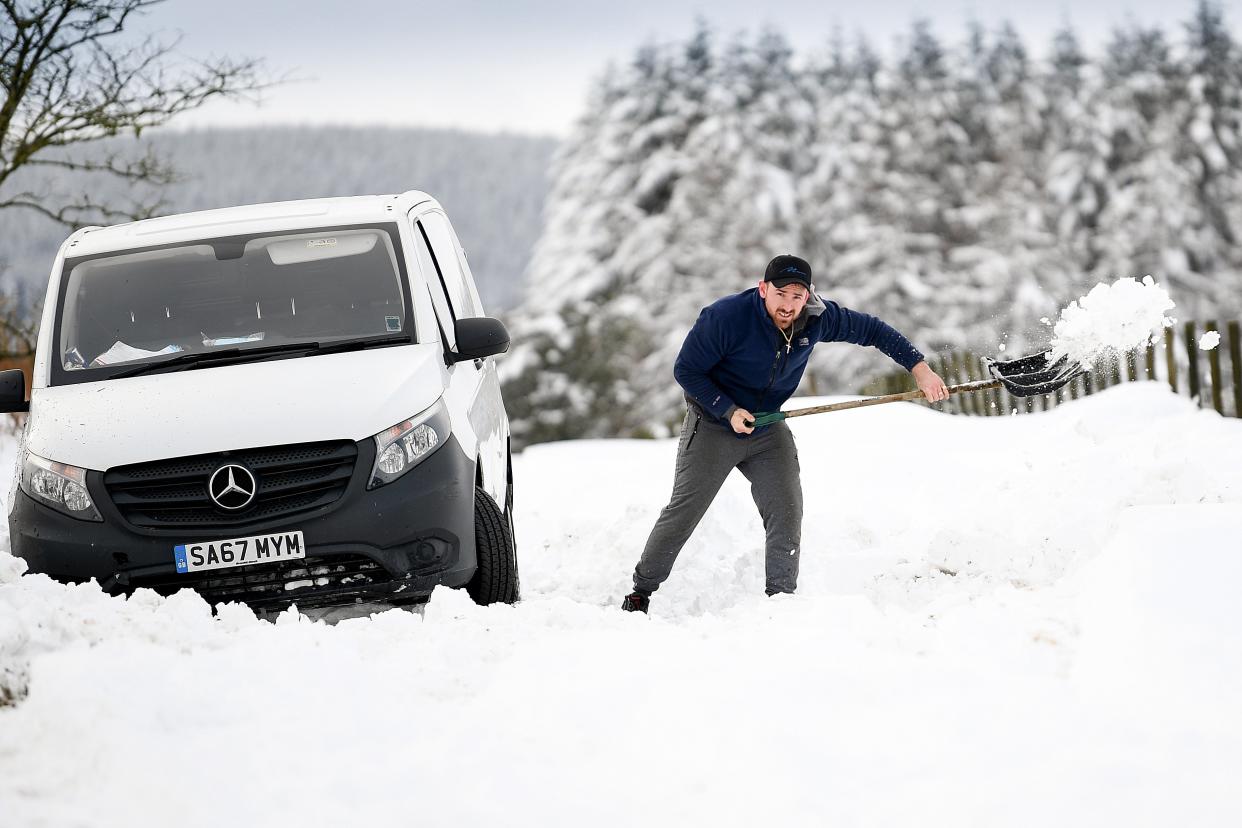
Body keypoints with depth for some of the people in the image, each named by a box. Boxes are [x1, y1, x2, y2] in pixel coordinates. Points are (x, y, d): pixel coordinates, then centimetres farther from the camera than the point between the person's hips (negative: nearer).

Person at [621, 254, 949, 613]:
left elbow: (871, 330, -2)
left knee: (786, 516, -8)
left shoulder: (817, 319, -15)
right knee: (683, 513, -3)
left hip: (769, 432, 4)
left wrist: (919, 368, -8)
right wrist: (728, 410, -26)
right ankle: (641, 591, 13)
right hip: (713, 425, -4)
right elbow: (686, 370, -18)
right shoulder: (725, 317, -28)